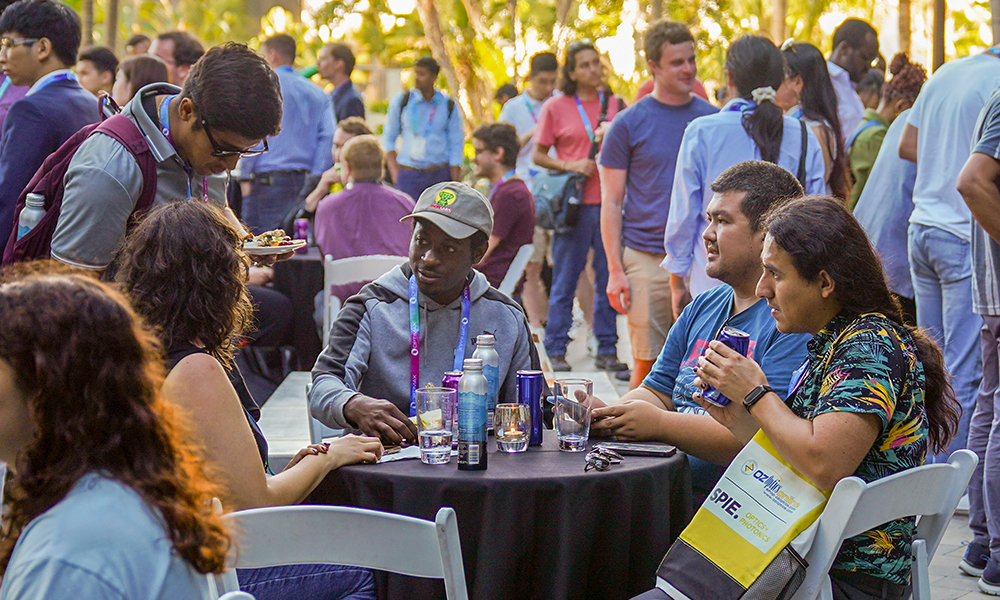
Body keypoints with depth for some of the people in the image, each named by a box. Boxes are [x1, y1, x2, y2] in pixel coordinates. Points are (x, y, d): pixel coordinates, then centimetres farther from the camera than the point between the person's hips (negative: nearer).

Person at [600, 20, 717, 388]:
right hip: (646, 259, -2)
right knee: (647, 363, 0)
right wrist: (615, 269, -6)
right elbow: (611, 202, 2)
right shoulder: (629, 124, 2)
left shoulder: (714, 120, 10)